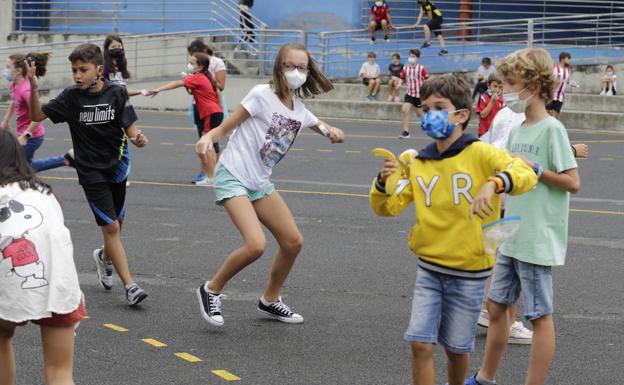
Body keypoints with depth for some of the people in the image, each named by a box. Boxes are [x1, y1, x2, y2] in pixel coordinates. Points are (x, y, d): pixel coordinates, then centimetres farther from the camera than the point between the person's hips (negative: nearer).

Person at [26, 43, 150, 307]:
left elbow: (129, 126, -6)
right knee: (111, 227, -10)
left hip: (117, 166, 3)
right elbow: (37, 115, -5)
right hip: (91, 171, -3)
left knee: (116, 223, 17)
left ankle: (104, 256, 50)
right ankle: (130, 286, -7)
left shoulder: (117, 94, -7)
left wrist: (138, 138, -29)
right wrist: (33, 88, -20)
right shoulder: (71, 97, -8)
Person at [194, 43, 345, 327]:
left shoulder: (300, 110, 6)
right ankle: (211, 290, 0)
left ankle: (270, 301, 28)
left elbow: (322, 127, 21)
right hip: (233, 176, -8)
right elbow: (225, 128, -12)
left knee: (293, 242, 8)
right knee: (256, 245, -23)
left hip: (259, 183, 8)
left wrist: (331, 132, -4)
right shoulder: (263, 95, -14)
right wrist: (207, 138, -34)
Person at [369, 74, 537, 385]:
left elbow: (526, 174, -25)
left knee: (457, 348, 10)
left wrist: (492, 184, -44)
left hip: (469, 271, -3)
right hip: (429, 268, 3)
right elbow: (387, 207, 3)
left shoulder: (480, 154, -11)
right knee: (420, 344, -7)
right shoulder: (419, 163, 2)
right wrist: (384, 182, -17)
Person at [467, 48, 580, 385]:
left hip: (537, 241, -8)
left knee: (539, 315, 0)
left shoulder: (551, 129, -13)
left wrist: (533, 167, -18)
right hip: (511, 239, 8)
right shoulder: (518, 129, 11)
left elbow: (572, 182, -16)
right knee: (496, 305, 16)